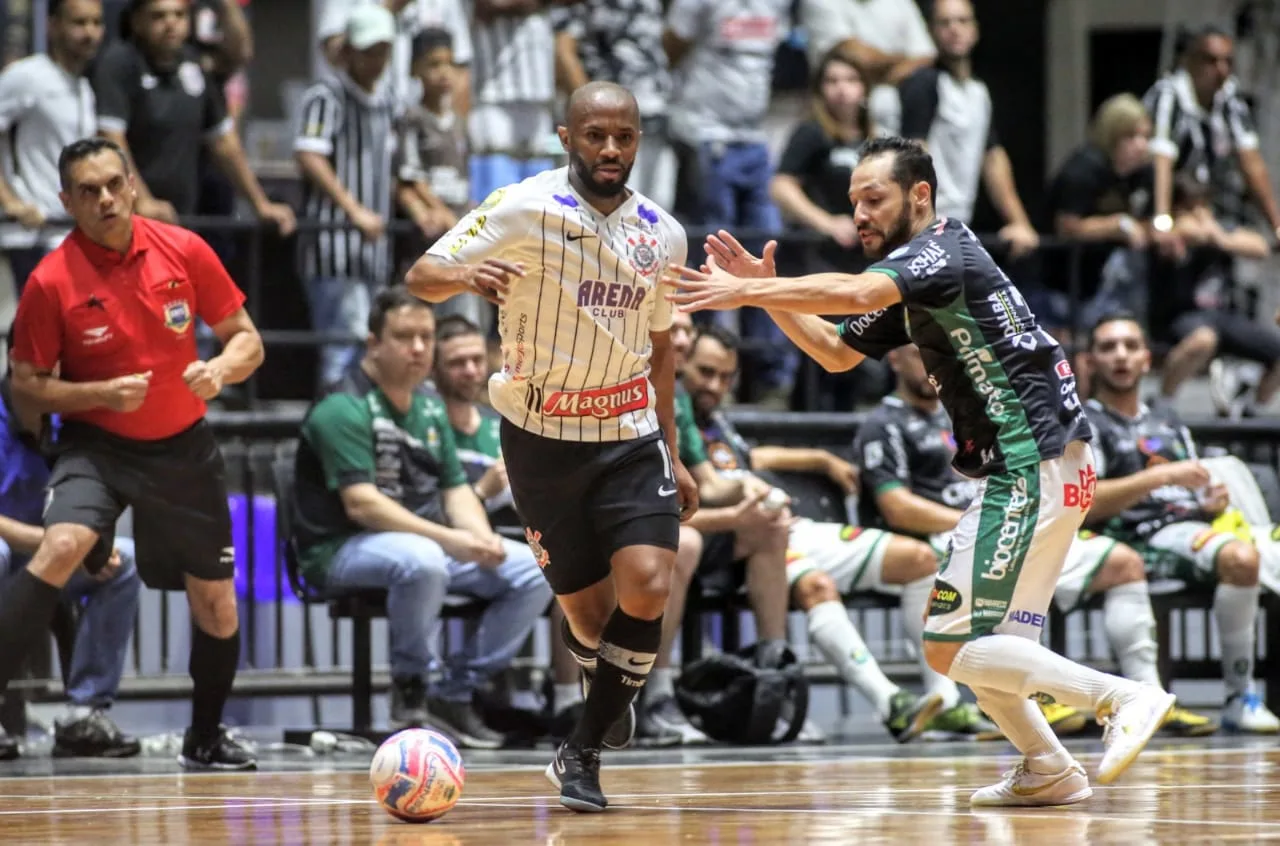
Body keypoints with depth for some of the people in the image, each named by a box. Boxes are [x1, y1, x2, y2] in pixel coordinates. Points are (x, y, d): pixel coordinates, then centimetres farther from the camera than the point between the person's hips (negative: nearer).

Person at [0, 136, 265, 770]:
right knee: (61, 547, -32)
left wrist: (220, 370, -21)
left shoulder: (183, 251, -8)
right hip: (96, 444, -3)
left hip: (183, 448, 3)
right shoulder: (51, 282, -15)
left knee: (216, 602, 9)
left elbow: (246, 339, 1)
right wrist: (101, 394, -23)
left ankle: (206, 740, 31)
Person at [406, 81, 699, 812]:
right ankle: (616, 695, 39)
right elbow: (421, 277, -14)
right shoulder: (523, 210, -12)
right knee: (590, 614, 2)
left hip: (630, 434, 3)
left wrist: (673, 451, 17)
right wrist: (463, 274, -38)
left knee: (646, 587, -19)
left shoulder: (664, 235, 2)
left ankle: (584, 752, -4)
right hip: (542, 436, -3)